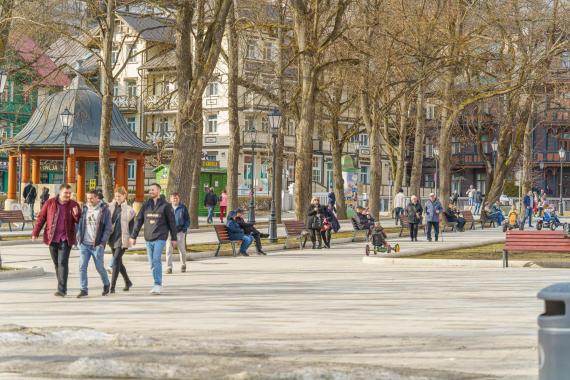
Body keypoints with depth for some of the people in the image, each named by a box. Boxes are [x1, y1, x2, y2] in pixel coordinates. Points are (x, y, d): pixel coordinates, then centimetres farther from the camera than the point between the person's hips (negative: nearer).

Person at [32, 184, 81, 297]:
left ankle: (61, 290, -10)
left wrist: (76, 215, -18)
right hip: (52, 238, 2)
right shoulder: (50, 203, 2)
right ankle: (63, 288, 21)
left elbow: (80, 221, 4)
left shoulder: (74, 205, 1)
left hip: (66, 239, -2)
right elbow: (41, 218, 5)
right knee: (57, 264, 9)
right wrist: (35, 232, 0)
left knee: (63, 263, -11)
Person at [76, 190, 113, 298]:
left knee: (100, 267, 5)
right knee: (82, 267, -3)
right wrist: (79, 238, 1)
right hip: (84, 244, 3)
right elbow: (80, 224, 14)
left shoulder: (104, 210, -3)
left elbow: (108, 228, -4)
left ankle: (106, 284, 30)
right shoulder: (85, 209, 9)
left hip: (97, 245, -3)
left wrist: (103, 242, -11)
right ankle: (84, 290, 3)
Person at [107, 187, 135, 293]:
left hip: (122, 238, -6)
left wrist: (131, 237, -10)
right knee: (118, 261, 15)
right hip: (113, 237, 6)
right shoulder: (111, 207, 6)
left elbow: (132, 225, -4)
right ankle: (128, 282, 34)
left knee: (116, 261, -13)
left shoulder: (129, 209, -7)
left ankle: (112, 286, -12)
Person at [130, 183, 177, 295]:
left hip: (160, 237, -5)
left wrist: (174, 238, 2)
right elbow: (138, 221, 12)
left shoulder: (165, 205, -1)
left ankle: (158, 285, -15)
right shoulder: (146, 205, 10)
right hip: (148, 238, 5)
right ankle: (157, 284, 16)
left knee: (156, 260, -17)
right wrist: (133, 236, 8)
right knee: (152, 263, 7)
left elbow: (172, 222, 3)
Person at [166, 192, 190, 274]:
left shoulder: (183, 208, 4)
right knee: (169, 249, -8)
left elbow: (187, 219, 8)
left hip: (180, 231, 0)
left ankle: (183, 265, 28)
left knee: (182, 249, 8)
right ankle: (169, 267, -5)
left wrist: (185, 228, -6)